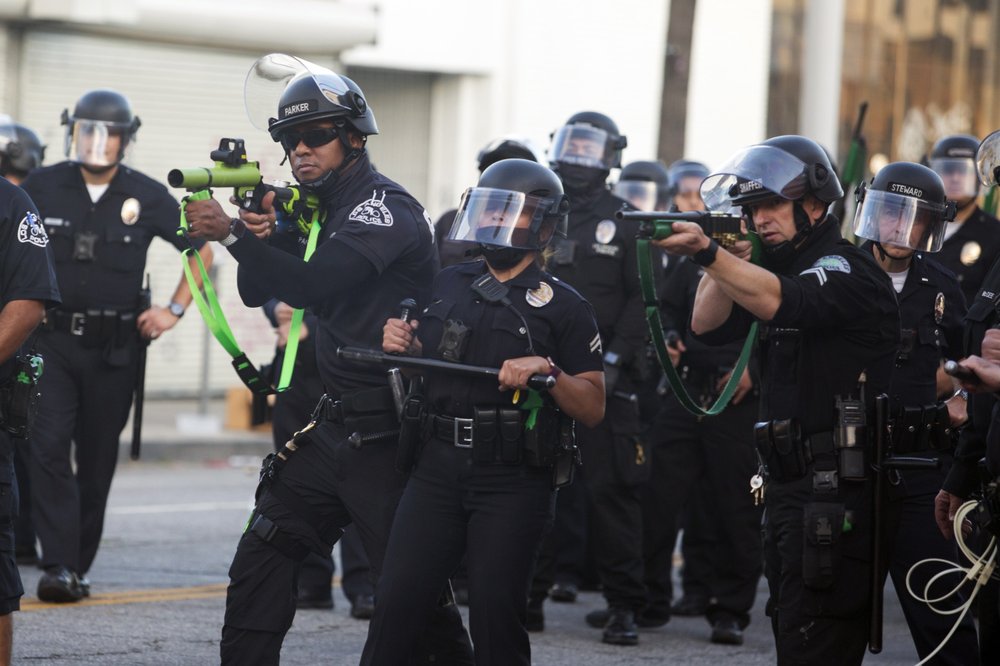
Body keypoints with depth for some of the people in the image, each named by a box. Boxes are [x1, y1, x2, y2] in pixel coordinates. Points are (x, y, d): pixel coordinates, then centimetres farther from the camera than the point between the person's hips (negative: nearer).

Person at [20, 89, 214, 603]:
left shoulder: (146, 197, 1)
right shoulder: (42, 187, 1)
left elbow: (201, 249, 12)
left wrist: (175, 309, 4)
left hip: (114, 348, 1)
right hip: (51, 338, -1)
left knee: (97, 460, 6)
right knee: (48, 448, -15)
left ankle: (79, 565, 16)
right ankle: (57, 564, -18)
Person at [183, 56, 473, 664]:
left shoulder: (386, 208, -15)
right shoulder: (321, 211, 14)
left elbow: (310, 285, -27)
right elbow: (258, 291, 13)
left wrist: (231, 233, -26)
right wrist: (261, 237, -7)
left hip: (387, 436, -9)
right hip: (334, 426, 9)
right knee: (258, 568, 9)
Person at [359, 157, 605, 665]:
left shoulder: (562, 307, 0)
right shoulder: (450, 284, 13)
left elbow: (593, 408, -2)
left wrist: (547, 371, -18)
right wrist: (403, 345, 2)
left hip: (513, 479, -4)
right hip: (439, 467, 4)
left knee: (495, 610, -5)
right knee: (398, 599, -4)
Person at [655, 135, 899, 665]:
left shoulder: (848, 273, -11)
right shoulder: (781, 269, 19)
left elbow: (779, 300, -30)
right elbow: (708, 325, 13)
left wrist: (709, 253, -44)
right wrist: (734, 257, -1)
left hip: (835, 496, -10)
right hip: (788, 490, 10)